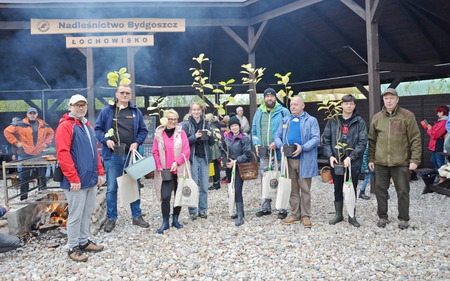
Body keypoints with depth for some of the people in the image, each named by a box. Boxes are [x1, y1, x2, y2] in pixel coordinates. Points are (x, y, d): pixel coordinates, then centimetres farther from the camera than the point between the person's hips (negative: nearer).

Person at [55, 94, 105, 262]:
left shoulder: (88, 126, 16)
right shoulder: (65, 126, -10)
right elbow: (63, 154, -18)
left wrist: (100, 172, 12)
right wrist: (73, 178, -20)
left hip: (91, 179, 8)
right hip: (76, 181, -8)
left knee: (87, 213, 16)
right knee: (76, 215, 1)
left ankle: (84, 242, 30)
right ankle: (73, 248, 15)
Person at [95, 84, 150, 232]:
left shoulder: (136, 112, 8)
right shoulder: (107, 111, 3)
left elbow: (143, 130, 10)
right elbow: (98, 129, 4)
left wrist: (137, 143, -6)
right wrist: (106, 140, -12)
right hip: (112, 155, -2)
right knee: (111, 188, 4)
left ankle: (137, 216, 24)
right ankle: (111, 218, 18)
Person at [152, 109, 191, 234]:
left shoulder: (181, 133, 0)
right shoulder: (159, 133, 3)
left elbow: (186, 151, -4)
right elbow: (155, 152, 3)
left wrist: (177, 162, -16)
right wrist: (159, 167, -7)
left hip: (179, 170, 1)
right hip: (165, 171, -1)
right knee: (165, 196, -9)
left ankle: (175, 219, 26)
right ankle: (165, 222, 5)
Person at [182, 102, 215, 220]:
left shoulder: (206, 123, 10)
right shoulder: (186, 124, 1)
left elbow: (212, 143, 12)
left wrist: (210, 136, -9)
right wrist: (195, 137, -18)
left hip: (204, 157, 3)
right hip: (192, 157, -3)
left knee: (204, 186, 5)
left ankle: (203, 210, 15)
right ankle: (192, 211, 9)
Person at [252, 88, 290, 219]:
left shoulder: (283, 112, -2)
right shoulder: (259, 112, 12)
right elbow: (254, 131, 17)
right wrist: (256, 144, 1)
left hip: (278, 152, -4)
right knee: (264, 181, 11)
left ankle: (282, 208, 11)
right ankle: (265, 207, 22)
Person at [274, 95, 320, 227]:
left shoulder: (311, 120, 1)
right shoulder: (285, 120, 15)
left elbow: (316, 139, -8)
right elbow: (277, 136, 14)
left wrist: (302, 148, -21)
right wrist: (281, 146, -8)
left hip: (304, 160, -4)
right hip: (288, 160, 4)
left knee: (305, 189, 2)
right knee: (293, 189, 10)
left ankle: (306, 216, 12)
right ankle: (295, 214, 20)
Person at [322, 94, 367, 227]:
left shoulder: (359, 122, -1)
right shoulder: (333, 120, 4)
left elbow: (362, 142, -7)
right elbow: (326, 139, 2)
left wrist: (350, 157, -18)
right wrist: (330, 156, -11)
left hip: (353, 162, -1)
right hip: (336, 161, 2)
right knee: (338, 188, 12)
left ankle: (352, 216, 23)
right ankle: (338, 214, 27)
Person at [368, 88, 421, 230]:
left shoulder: (407, 116, -3)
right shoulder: (377, 117, 7)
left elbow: (415, 140, -3)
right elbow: (372, 140, 12)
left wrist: (415, 159, -9)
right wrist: (370, 159, 9)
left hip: (401, 162, -3)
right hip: (380, 162, 3)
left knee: (403, 191, 6)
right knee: (381, 190, 10)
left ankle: (404, 219, 21)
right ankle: (382, 217, 24)